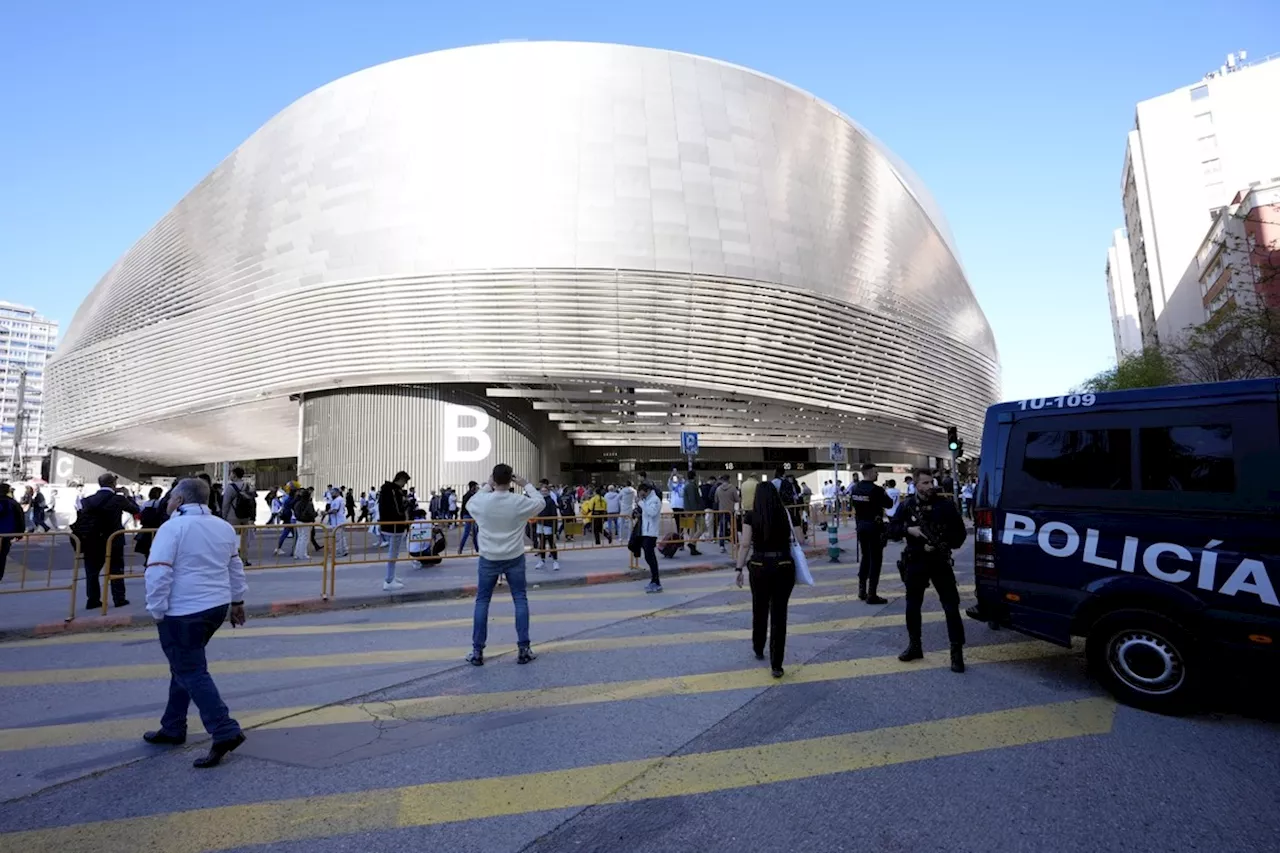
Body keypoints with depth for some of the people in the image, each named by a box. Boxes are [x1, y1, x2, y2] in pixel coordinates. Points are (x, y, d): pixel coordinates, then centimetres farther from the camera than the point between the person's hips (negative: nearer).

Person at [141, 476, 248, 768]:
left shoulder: (173, 528, -13)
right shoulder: (224, 527, 9)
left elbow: (158, 574, -18)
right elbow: (236, 568, 17)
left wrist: (157, 611, -7)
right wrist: (237, 601, 26)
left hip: (183, 613, -8)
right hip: (217, 607, 8)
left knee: (192, 672, -2)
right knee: (184, 666, 22)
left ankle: (225, 732, -9)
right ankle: (173, 728, 32)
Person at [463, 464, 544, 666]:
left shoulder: (482, 502, -13)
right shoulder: (520, 501, -14)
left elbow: (470, 504, 12)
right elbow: (541, 502, 4)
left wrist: (487, 487, 11)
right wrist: (527, 485, 10)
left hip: (489, 559, 1)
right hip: (514, 558, 0)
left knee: (482, 601, 11)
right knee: (520, 600, 9)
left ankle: (477, 652, 13)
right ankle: (523, 649, 10)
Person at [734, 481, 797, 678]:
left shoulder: (751, 517, -4)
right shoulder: (785, 514, -1)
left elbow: (745, 545, -6)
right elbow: (792, 540, 1)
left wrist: (739, 568, 0)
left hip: (759, 567, 0)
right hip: (784, 566, 0)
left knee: (759, 610, 20)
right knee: (779, 613, 5)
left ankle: (758, 650, 40)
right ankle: (776, 664, 4)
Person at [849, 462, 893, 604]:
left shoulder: (854, 488, 3)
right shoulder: (876, 489, -19)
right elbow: (889, 504, -10)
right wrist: (885, 494, 6)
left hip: (860, 525, 7)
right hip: (874, 526, -7)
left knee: (865, 557, 20)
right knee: (875, 560, 1)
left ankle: (862, 590, 25)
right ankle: (871, 595, 2)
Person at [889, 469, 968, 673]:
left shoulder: (945, 505, -5)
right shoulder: (907, 506, 0)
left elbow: (960, 533, -2)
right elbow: (893, 530, 3)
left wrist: (942, 546, -15)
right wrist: (908, 529, -16)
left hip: (940, 561, -2)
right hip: (915, 562, 2)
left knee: (951, 606, -4)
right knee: (912, 606, 11)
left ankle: (957, 652, 5)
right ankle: (915, 646, 26)